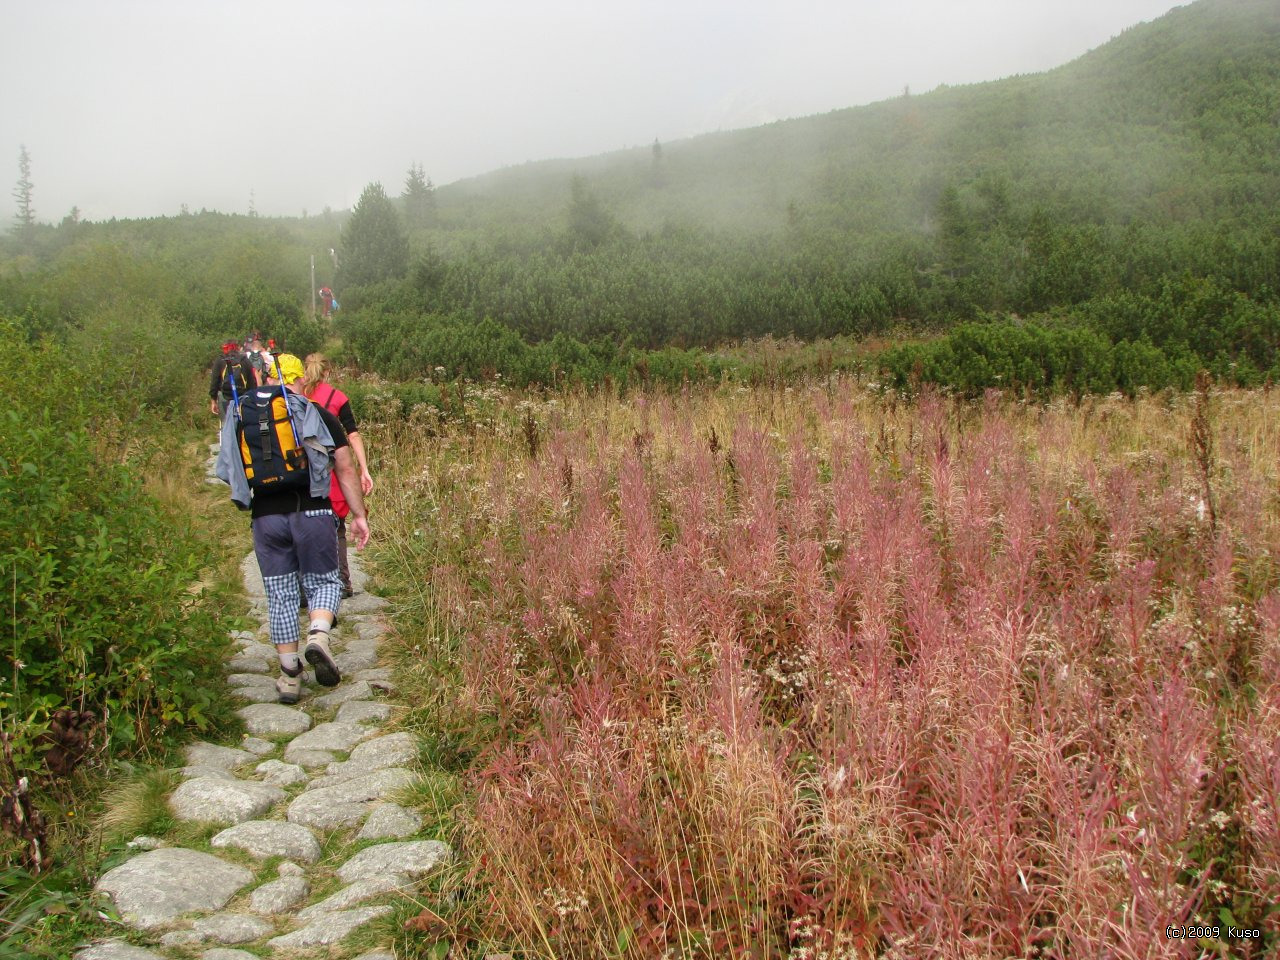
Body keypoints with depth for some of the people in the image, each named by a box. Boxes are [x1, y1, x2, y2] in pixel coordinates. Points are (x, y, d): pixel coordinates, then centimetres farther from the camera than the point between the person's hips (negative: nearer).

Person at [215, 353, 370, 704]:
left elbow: (229, 473, 16)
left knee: (280, 596, 11)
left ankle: (289, 677, 14)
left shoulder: (239, 418, 13)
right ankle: (318, 636, -14)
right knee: (323, 582, 14)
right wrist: (359, 515, 7)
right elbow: (346, 468, 3)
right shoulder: (317, 414, 5)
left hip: (265, 517, 2)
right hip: (312, 512, -2)